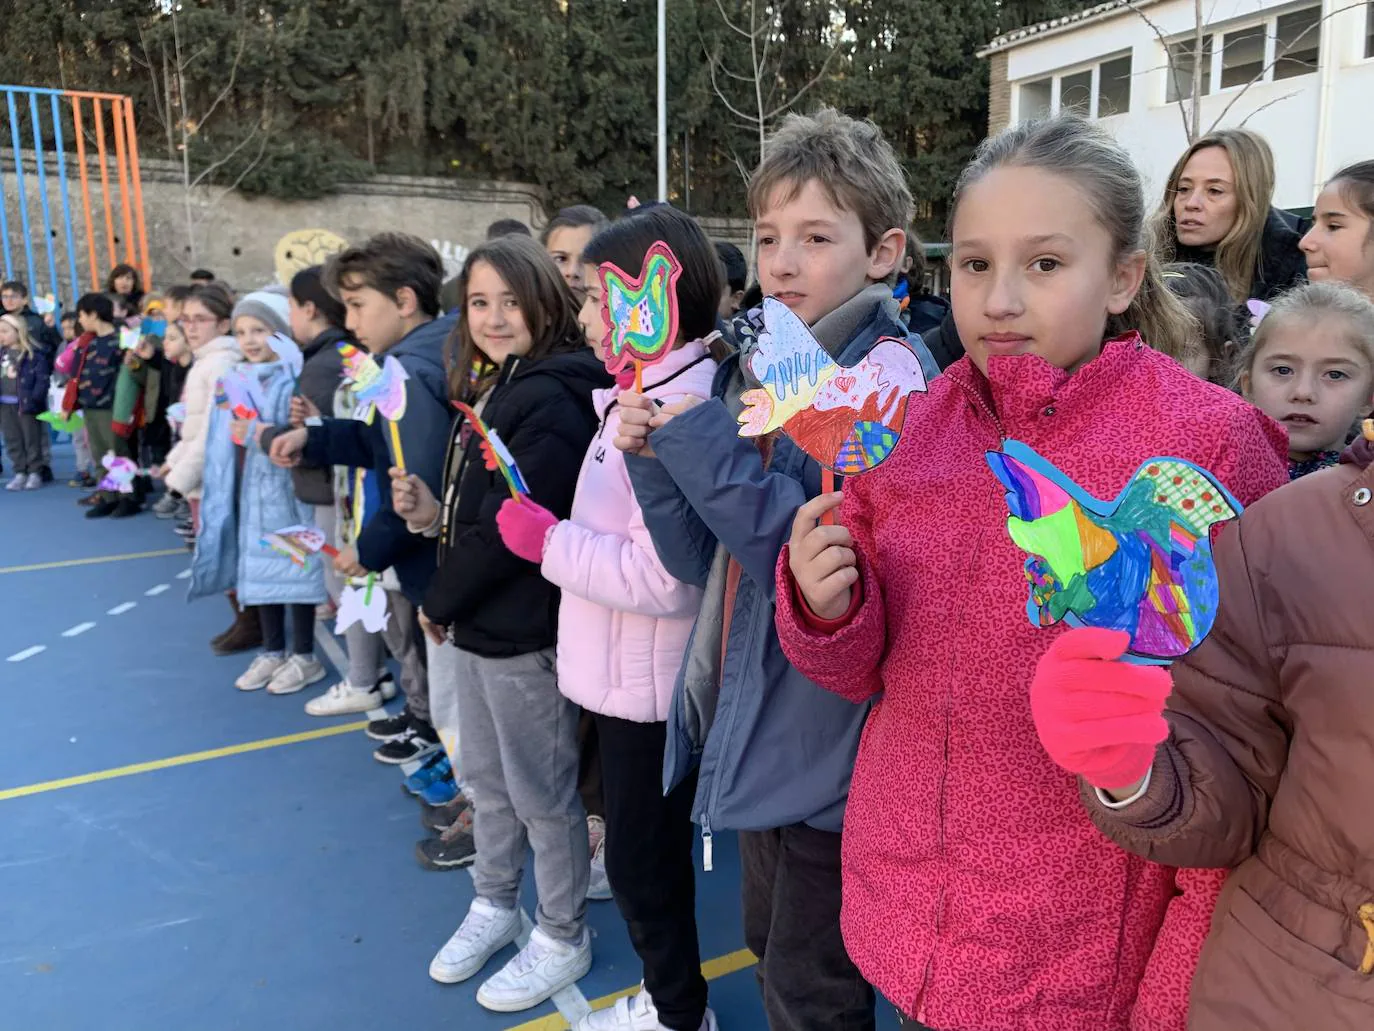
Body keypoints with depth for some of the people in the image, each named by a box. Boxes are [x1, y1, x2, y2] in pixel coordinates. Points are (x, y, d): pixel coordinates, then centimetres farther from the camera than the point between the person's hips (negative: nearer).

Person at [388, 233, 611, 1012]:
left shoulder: (553, 401, -19)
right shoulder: (492, 387, 11)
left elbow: (512, 526, -24)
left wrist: (437, 601, -11)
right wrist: (433, 511, -7)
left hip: (527, 628, -9)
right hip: (476, 621, 9)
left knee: (542, 791, 7)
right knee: (485, 777, 22)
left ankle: (563, 938, 27)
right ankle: (496, 904, 43)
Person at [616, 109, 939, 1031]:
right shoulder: (753, 363, 4)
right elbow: (704, 559, 4)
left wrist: (700, 437, -24)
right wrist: (653, 454, -12)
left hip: (828, 736, -6)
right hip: (755, 719, 7)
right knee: (772, 947, 26)